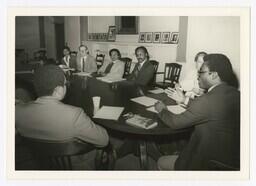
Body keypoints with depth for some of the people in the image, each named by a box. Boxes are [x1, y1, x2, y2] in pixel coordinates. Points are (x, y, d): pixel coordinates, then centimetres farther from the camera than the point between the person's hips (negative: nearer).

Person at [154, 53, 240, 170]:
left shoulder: (208, 100, -27)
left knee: (161, 162, 11)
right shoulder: (236, 94, -3)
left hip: (210, 164, -8)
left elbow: (175, 123, -15)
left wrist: (162, 110, 4)